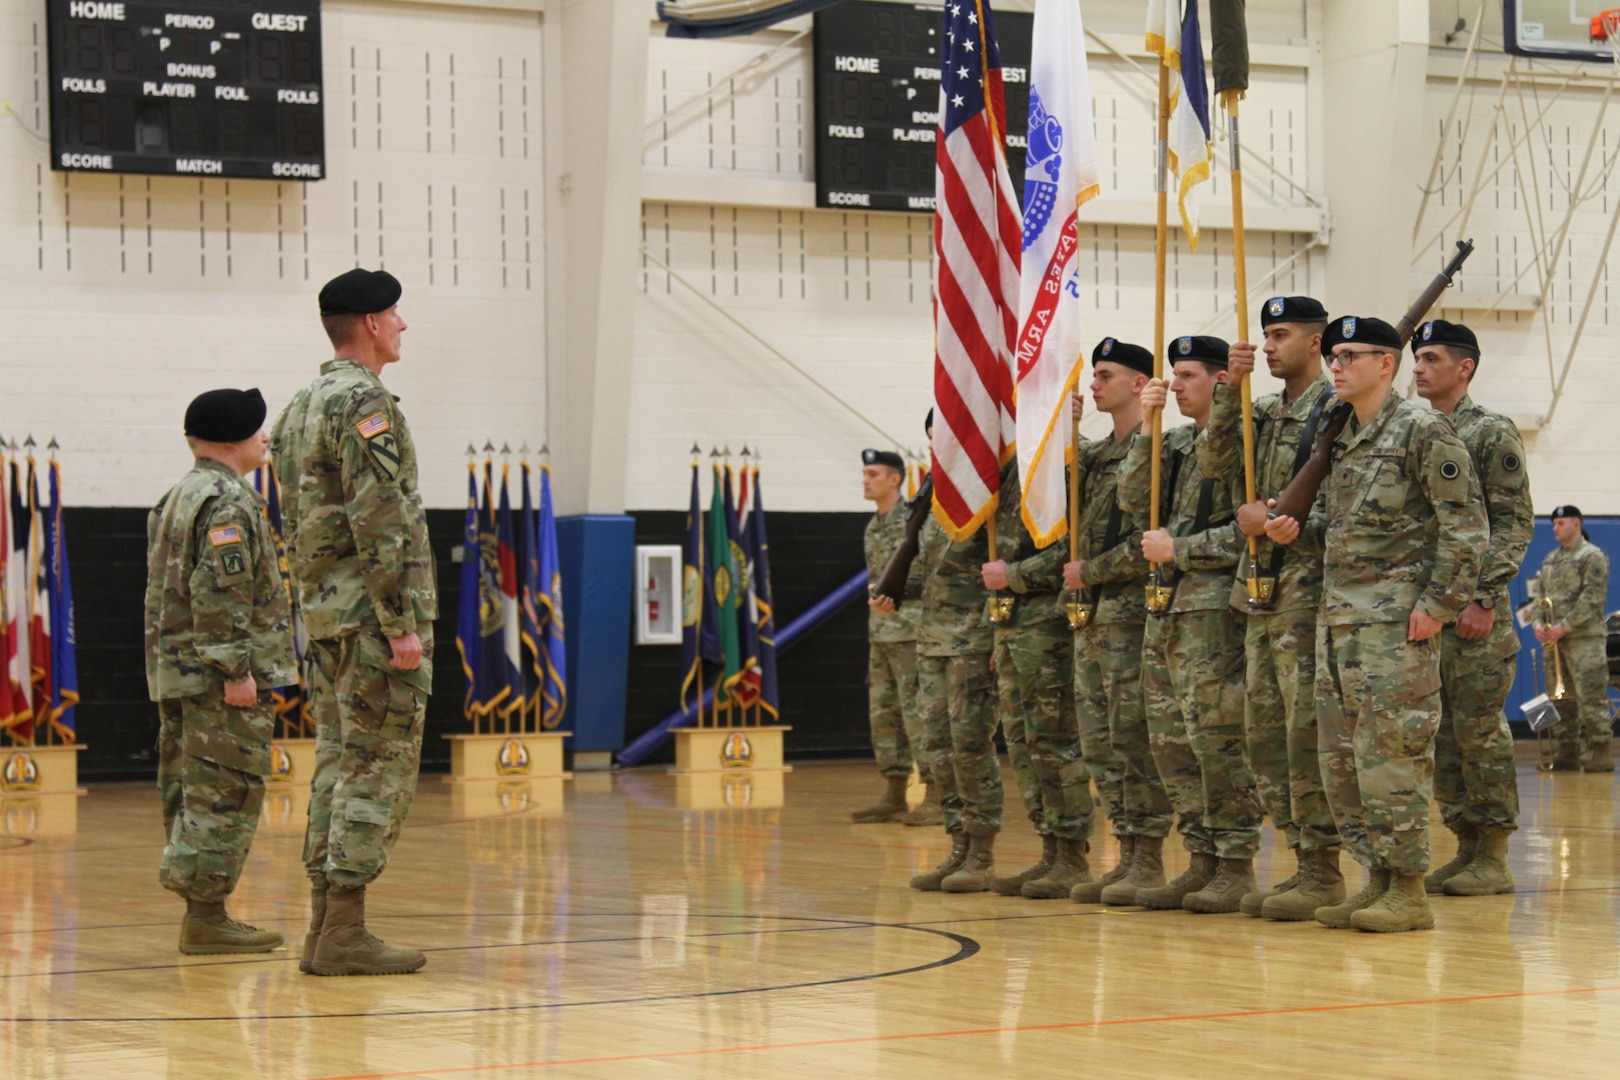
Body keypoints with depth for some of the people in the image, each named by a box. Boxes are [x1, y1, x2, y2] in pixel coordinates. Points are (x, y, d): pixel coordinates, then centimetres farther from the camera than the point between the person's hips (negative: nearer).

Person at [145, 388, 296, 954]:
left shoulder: (176, 499, 19)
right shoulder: (228, 503, -13)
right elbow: (219, 594, -22)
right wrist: (235, 669, -22)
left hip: (175, 671, 10)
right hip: (218, 675, -10)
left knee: (190, 795, 10)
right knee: (226, 795, -9)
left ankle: (201, 914, 13)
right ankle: (205, 916, -10)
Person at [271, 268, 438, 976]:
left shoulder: (301, 407, 17)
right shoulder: (364, 401, -13)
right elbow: (378, 521, -20)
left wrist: (313, 608, 20)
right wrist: (401, 624, -20)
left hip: (322, 612, 9)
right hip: (372, 611, -9)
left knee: (337, 762, 10)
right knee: (379, 766, -7)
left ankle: (324, 929, 11)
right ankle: (343, 935, -8)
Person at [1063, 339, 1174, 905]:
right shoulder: (1095, 452, 19)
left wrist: (1090, 571, -11)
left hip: (1132, 612, -9)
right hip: (1092, 616, 9)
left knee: (1133, 736, -8)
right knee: (1100, 741, 9)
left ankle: (1149, 861, -4)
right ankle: (1127, 853, 15)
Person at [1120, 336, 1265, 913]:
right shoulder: (1175, 442, 18)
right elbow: (1134, 499, 8)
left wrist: (1179, 549, -12)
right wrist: (1145, 428, 1)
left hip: (1214, 608, -9)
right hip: (1165, 606, 9)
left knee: (1217, 739, -8)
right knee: (1170, 741, 8)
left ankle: (1236, 864, -3)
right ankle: (1202, 858, 14)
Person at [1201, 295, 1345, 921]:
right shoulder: (1266, 413, 18)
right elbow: (1214, 463, 6)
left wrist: (1277, 515, -14)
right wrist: (1229, 391, -2)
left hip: (1308, 593, -9)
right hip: (1260, 594, 9)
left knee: (1308, 733, -10)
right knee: (1266, 734, 9)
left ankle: (1324, 871, -5)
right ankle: (1303, 861, 15)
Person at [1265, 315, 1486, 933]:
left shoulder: (1423, 431, -7)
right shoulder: (1340, 440, 17)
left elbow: (1465, 524, -11)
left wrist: (1439, 604, -15)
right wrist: (1297, 530, 3)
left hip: (1396, 620, -9)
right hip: (1338, 618, 9)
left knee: (1390, 754, -9)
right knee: (1340, 758, 9)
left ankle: (1408, 892, -3)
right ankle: (1378, 877, 16)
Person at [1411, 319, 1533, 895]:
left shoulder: (1492, 433, -4)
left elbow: (1515, 522, -9)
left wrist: (1483, 599, -17)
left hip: (1475, 612, -7)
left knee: (1479, 730, -6)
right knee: (1443, 733, 8)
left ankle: (1494, 858, -1)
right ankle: (1467, 847, 14)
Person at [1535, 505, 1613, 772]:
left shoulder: (1593, 556, -5)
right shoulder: (1550, 560, 20)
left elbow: (1593, 598, -13)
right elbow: (1542, 595, 21)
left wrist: (1564, 626, -17)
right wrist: (1539, 624, 2)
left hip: (1585, 638, -8)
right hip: (1554, 639, 8)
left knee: (1590, 698, -10)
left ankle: (1599, 753, -8)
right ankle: (1568, 752, 13)